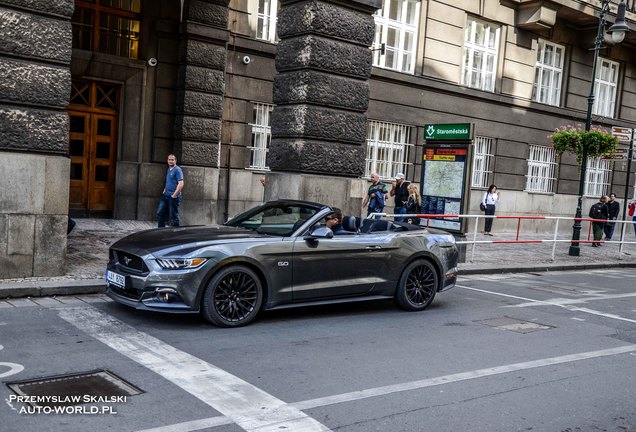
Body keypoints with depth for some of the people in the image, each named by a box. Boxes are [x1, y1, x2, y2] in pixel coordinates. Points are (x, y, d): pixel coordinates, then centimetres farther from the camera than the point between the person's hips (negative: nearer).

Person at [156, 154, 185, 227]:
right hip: (165, 196, 9)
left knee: (173, 216, -2)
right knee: (159, 213, 8)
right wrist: (164, 190, 14)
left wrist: (174, 195, -19)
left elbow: (181, 184, -18)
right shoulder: (168, 170, 16)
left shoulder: (177, 170, -10)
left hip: (173, 197, -9)